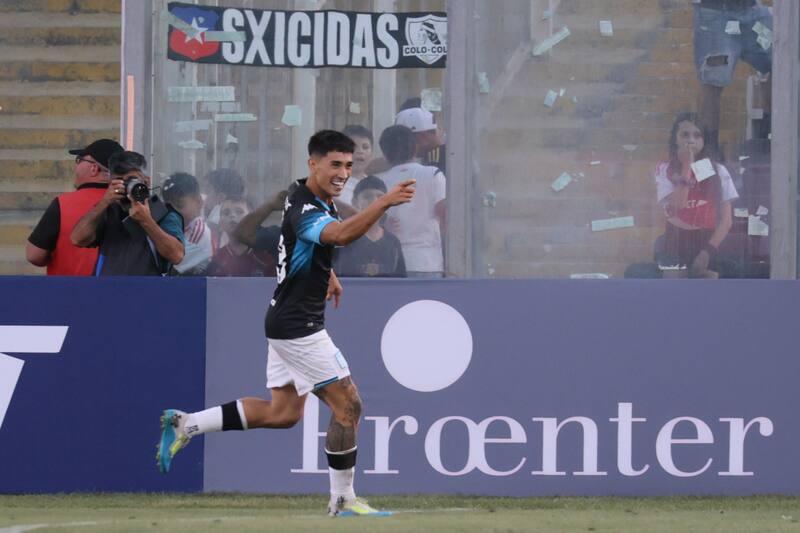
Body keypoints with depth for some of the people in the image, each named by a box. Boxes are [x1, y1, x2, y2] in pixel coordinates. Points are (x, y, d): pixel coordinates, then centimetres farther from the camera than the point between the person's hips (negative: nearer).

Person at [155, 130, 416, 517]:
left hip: (288, 322, 10)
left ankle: (186, 424, 18)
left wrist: (327, 273, 25)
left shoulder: (320, 201, 8)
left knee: (283, 412, 15)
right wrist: (384, 203, -57)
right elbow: (341, 234, -46)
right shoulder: (304, 210, -24)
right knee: (347, 405, -7)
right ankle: (342, 501, 1)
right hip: (297, 325, -10)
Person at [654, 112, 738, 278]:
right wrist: (686, 166, -12)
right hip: (677, 246, 0)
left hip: (707, 244, 0)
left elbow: (726, 219, 2)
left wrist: (708, 251, -8)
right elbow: (674, 208, -15)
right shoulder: (665, 170, 1)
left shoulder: (718, 171, 4)